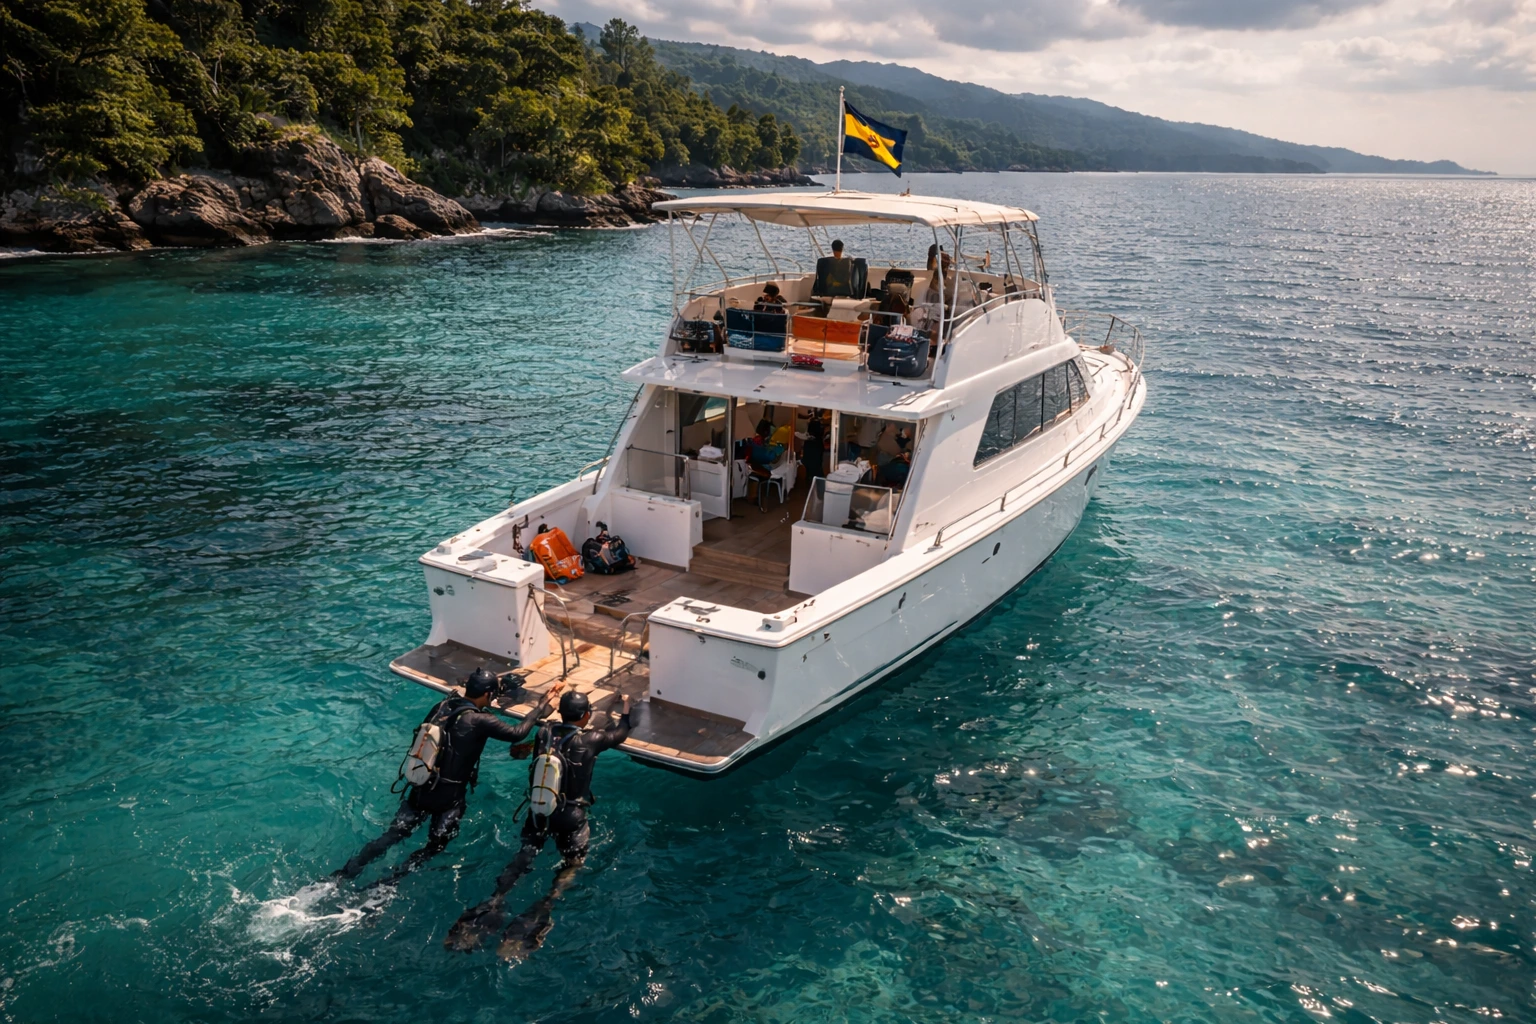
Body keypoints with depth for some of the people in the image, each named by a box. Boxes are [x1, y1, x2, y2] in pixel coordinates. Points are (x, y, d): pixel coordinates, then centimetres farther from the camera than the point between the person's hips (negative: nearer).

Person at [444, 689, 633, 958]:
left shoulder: (546, 733, 1)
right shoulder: (590, 740, -8)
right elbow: (620, 733, 11)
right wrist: (625, 711, 31)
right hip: (571, 816, -3)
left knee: (524, 856, 13)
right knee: (571, 866, 6)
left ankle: (495, 902, -13)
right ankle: (541, 913, -20)